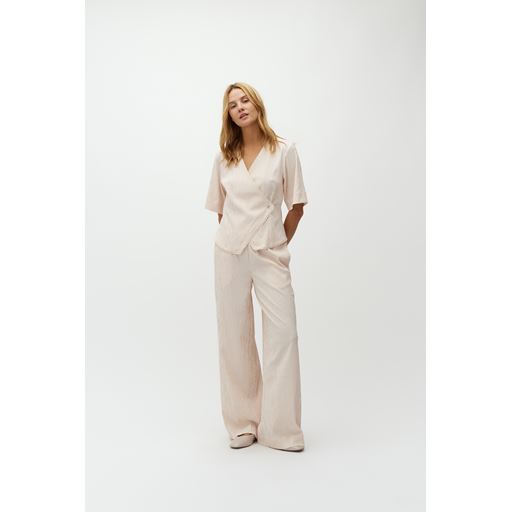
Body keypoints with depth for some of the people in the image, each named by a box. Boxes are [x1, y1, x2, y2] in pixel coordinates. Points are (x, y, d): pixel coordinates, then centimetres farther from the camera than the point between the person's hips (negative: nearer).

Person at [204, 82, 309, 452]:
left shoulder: (284, 150, 0)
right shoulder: (224, 156, 8)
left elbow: (297, 206, 4)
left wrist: (279, 243, 7)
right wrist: (235, 236, 11)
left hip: (270, 254, -2)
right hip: (230, 251, 2)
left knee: (283, 333, -7)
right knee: (235, 336, 5)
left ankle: (281, 428, 5)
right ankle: (242, 424, 16)